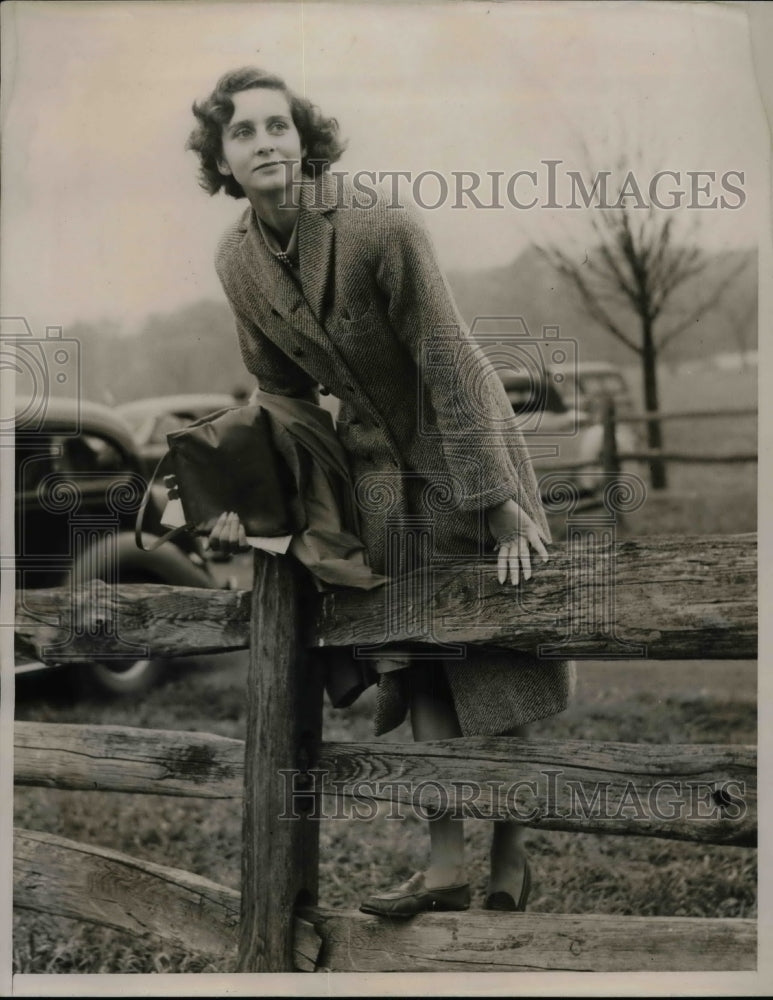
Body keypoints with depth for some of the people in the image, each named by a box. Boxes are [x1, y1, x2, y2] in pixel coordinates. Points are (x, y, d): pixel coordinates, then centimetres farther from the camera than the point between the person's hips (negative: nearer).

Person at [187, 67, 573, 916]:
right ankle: (445, 867, 4)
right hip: (375, 458, 5)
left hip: (461, 444, -5)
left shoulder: (383, 228, -26)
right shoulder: (237, 259, -6)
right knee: (420, 659, 3)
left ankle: (510, 852, 14)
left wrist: (497, 504, -24)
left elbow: (450, 367, -25)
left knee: (492, 651, -1)